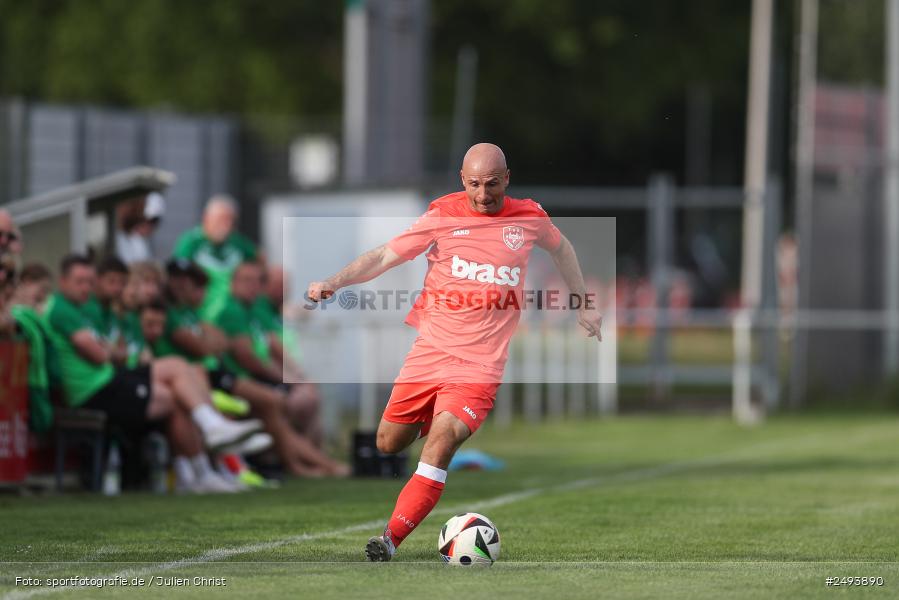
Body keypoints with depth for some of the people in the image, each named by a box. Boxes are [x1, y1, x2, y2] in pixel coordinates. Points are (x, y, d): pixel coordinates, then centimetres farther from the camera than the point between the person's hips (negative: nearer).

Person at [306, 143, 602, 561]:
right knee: (388, 444, 8)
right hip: (430, 350, 2)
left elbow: (560, 248, 25)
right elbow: (385, 256, -2)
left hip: (480, 363, -2)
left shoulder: (529, 218, 3)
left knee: (440, 444, -22)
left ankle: (391, 540, -22)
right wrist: (333, 283, -15)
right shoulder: (444, 216, -1)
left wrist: (583, 305, 29)